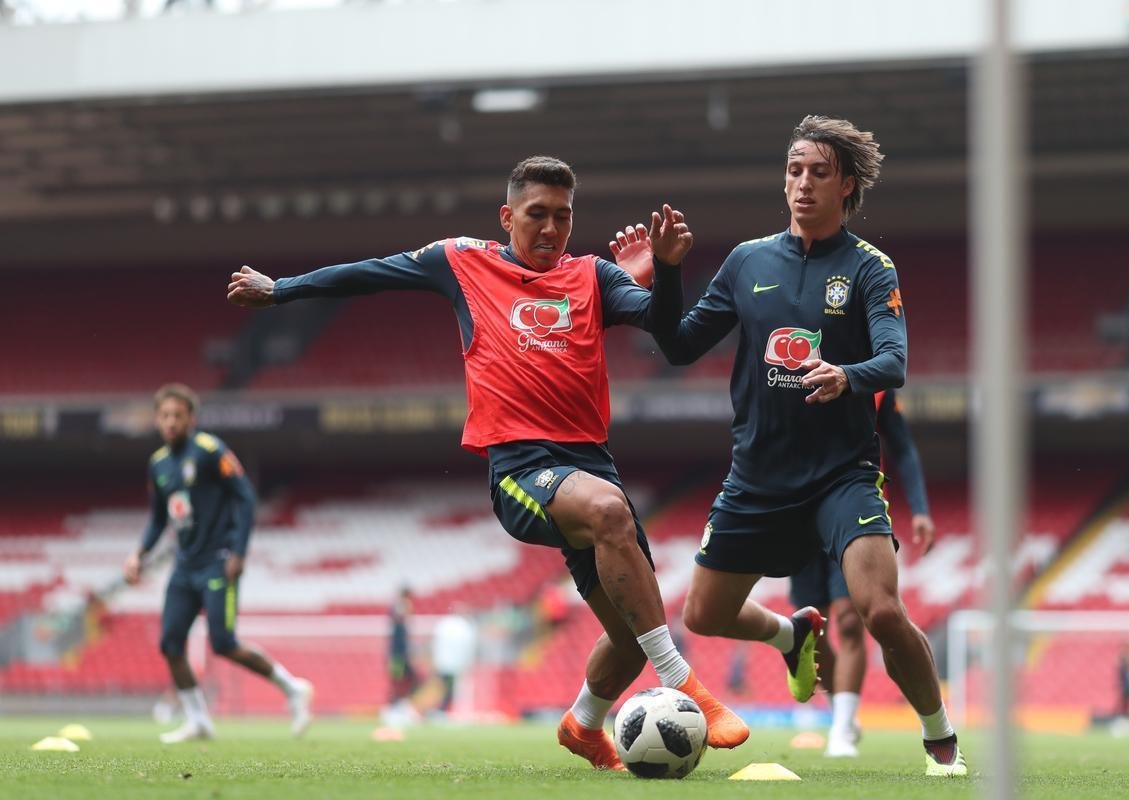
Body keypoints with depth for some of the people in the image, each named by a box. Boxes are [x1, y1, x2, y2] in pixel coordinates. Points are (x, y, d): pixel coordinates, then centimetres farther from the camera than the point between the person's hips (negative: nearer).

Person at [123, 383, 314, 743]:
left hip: (217, 563, -7)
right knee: (170, 643, -1)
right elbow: (158, 518, 23)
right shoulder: (159, 463, 11)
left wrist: (237, 553, -18)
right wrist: (139, 554, 8)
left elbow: (246, 497, -13)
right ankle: (197, 721, 10)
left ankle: (293, 689, 4)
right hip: (185, 565, 7)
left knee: (223, 645, -12)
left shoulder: (210, 451, -11)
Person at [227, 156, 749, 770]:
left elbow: (662, 321, 3)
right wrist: (279, 289, 32)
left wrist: (666, 269, -17)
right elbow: (368, 274, 23)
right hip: (519, 462, -4)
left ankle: (584, 725, 38)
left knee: (633, 634, 4)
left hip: (589, 459, 4)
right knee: (608, 508, -37)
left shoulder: (592, 276, 16)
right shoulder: (464, 262, 12)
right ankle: (682, 686, -36)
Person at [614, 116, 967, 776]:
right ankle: (796, 632, 45)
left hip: (842, 470, -5)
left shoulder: (868, 267, -6)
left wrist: (847, 377, -42)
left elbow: (894, 361, -20)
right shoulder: (750, 260, 6)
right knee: (705, 616, 11)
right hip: (757, 472, 5)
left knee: (882, 611, -23)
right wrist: (658, 277, -6)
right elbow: (681, 348, 9)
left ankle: (942, 742, 0)